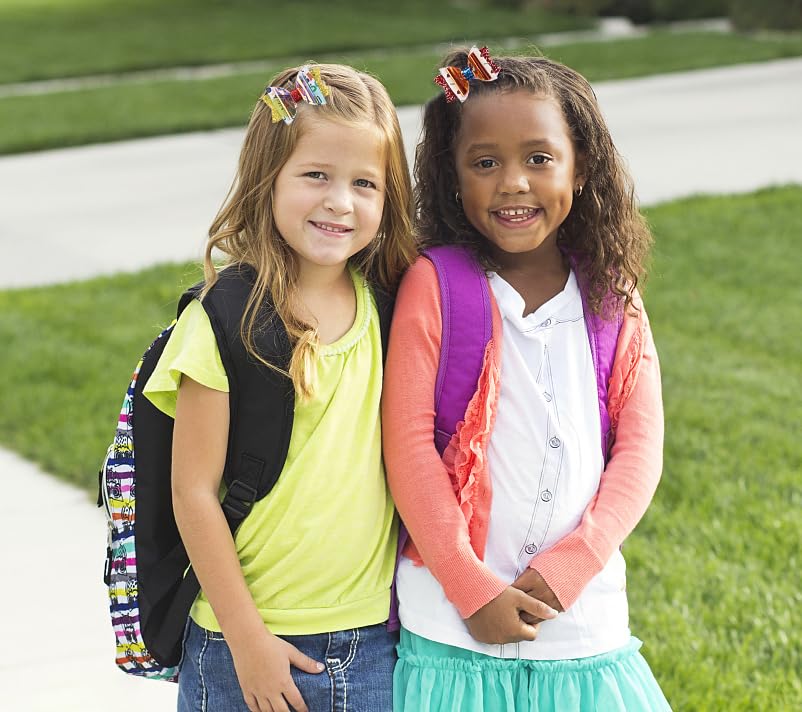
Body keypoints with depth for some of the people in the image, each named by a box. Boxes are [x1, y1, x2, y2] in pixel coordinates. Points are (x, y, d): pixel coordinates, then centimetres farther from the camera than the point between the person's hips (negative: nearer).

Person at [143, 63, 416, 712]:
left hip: (374, 639, 4)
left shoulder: (387, 309, 2)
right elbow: (195, 493, -10)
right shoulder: (227, 320, -12)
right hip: (248, 642, -4)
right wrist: (247, 637, -10)